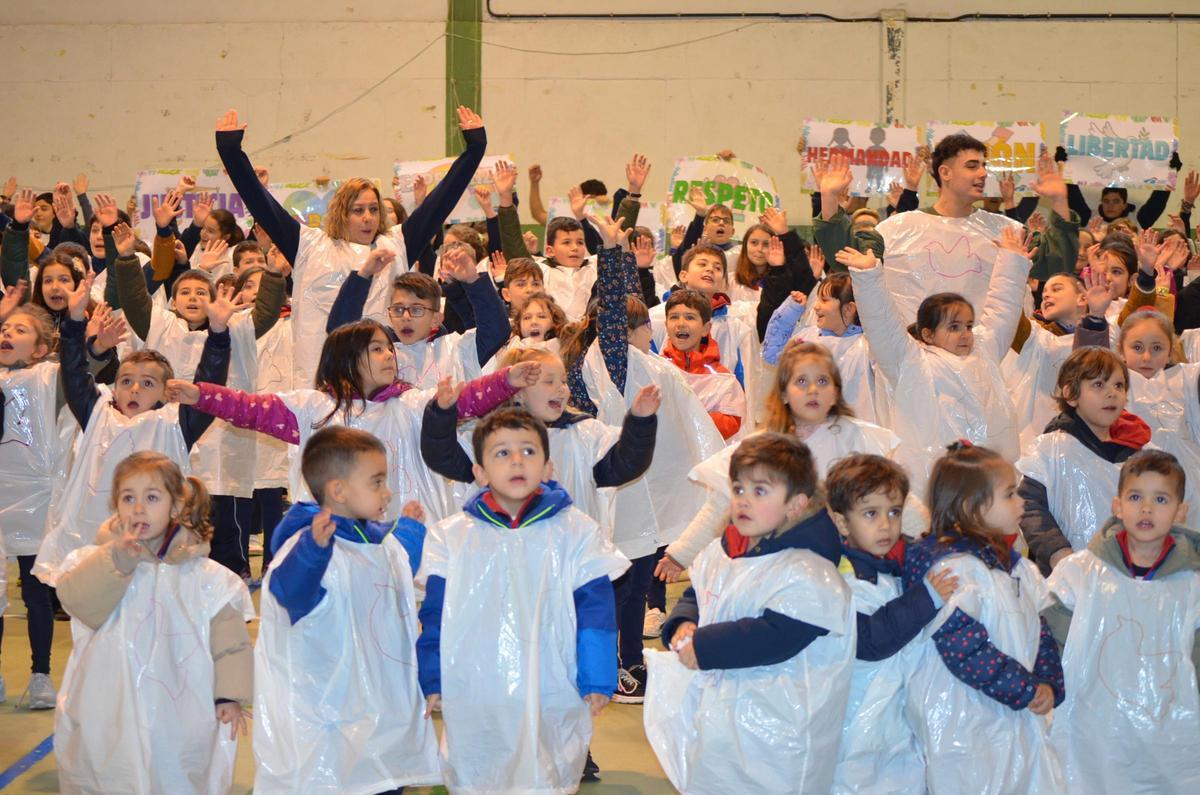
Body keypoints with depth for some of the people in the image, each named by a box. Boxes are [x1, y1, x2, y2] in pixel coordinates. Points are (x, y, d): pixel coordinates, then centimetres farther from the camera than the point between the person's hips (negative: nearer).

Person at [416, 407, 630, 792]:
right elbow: (436, 614, 6)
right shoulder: (452, 536, 3)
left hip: (553, 701, -1)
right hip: (474, 703, 1)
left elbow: (595, 609, 1)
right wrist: (431, 682, 4)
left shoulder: (575, 532, 1)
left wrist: (597, 682, -1)